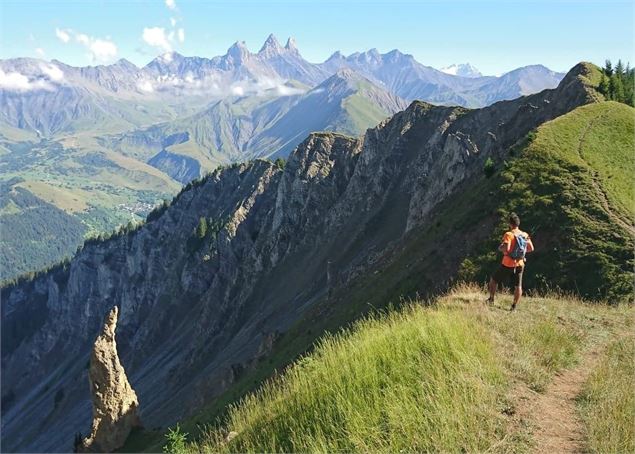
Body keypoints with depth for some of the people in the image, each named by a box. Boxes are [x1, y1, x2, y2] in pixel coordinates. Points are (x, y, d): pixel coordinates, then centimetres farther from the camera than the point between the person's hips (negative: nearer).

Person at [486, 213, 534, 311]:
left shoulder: (509, 234, -16)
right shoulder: (525, 235, 1)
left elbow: (506, 249, -28)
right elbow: (531, 248, 8)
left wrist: (500, 248, -7)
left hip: (508, 264, -4)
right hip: (520, 265, 4)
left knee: (494, 280, 15)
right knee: (518, 286, 10)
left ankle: (491, 299, 22)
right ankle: (514, 306, 10)